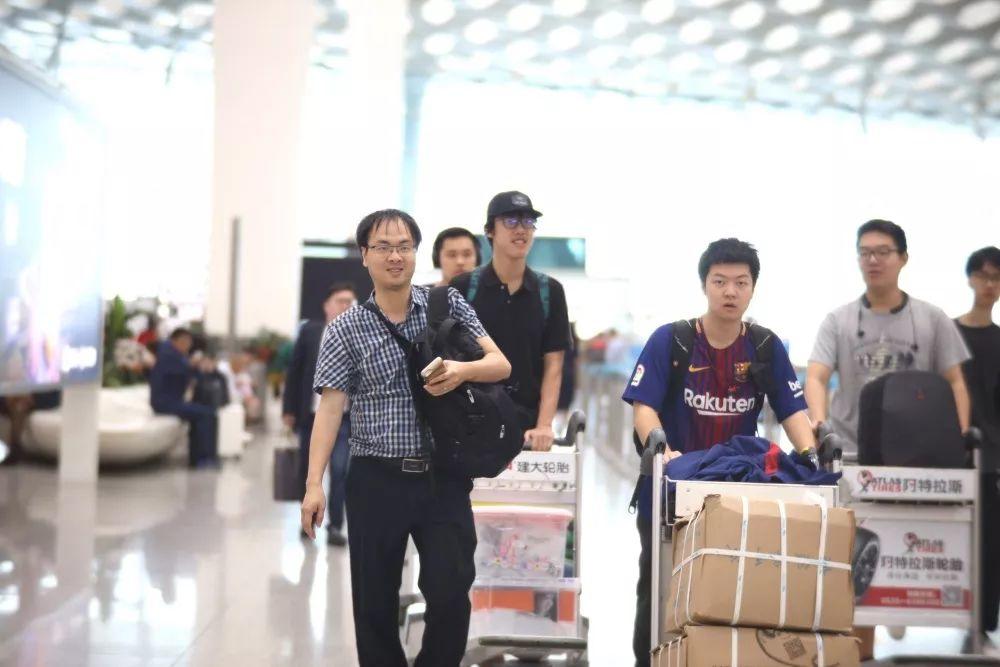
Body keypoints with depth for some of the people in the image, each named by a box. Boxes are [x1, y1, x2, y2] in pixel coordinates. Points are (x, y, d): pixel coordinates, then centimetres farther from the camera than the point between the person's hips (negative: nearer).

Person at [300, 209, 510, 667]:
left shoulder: (447, 303, 4)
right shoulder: (345, 330, 0)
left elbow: (501, 365, 1)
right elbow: (330, 408, -6)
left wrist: (462, 371, -21)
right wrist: (314, 483, -15)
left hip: (444, 477, 1)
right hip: (377, 480, 0)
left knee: (452, 595, -2)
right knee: (375, 602, 6)